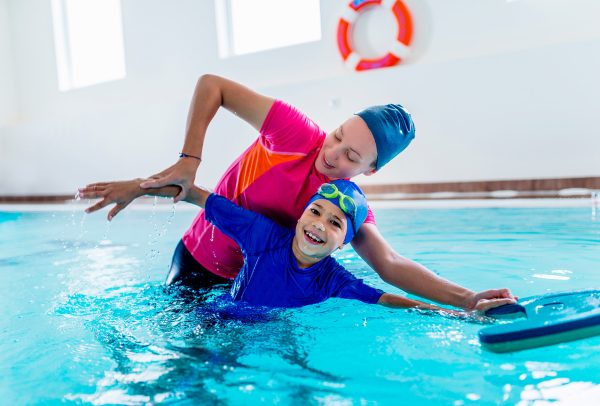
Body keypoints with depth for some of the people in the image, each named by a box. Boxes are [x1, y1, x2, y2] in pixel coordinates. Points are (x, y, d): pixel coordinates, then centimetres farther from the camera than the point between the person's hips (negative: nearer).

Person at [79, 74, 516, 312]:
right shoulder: (299, 133, -29)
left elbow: (390, 264, -27)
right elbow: (212, 85, -25)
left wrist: (469, 299, -39)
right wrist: (188, 161, -34)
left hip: (251, 277, 3)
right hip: (196, 262, -2)